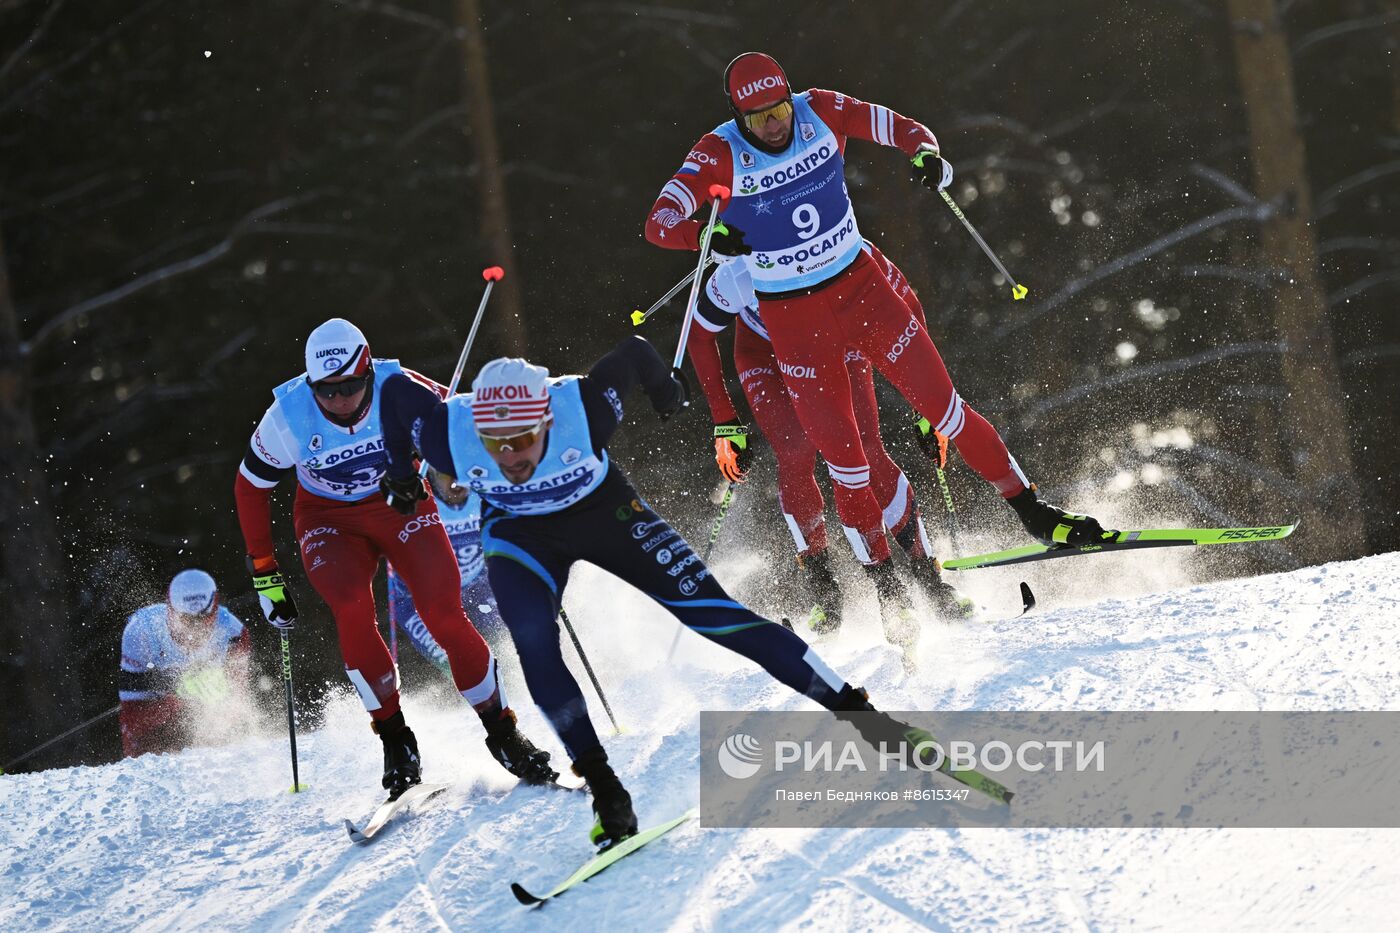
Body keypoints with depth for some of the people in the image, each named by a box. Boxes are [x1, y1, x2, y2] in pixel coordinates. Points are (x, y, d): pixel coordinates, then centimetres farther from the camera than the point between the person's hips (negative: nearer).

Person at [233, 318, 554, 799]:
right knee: (353, 612, -28)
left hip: (403, 506, 0)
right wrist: (264, 572, -5)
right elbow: (251, 486, -6)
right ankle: (395, 738, -13)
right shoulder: (287, 416, -23)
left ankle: (502, 732, 2)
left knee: (445, 617, -16)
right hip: (330, 522, 0)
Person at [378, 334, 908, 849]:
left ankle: (856, 709, -6)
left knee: (711, 613, -11)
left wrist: (664, 389, 2)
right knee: (533, 642, -26)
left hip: (603, 512, -1)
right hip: (520, 533, 1)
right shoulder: (452, 438, -33)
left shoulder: (582, 410, -37)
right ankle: (605, 791, -17)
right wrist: (400, 472, 0)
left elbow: (631, 355, -19)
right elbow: (396, 389, -14)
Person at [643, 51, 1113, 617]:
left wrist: (927, 156, -21)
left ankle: (1033, 513, 14)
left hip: (859, 287, 2)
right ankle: (886, 584, 16)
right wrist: (707, 237, -43)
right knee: (843, 457, 0)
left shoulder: (822, 112, -9)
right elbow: (659, 221, -22)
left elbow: (902, 129, 3)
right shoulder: (720, 155, -16)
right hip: (792, 319, -2)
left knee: (941, 402, 1)